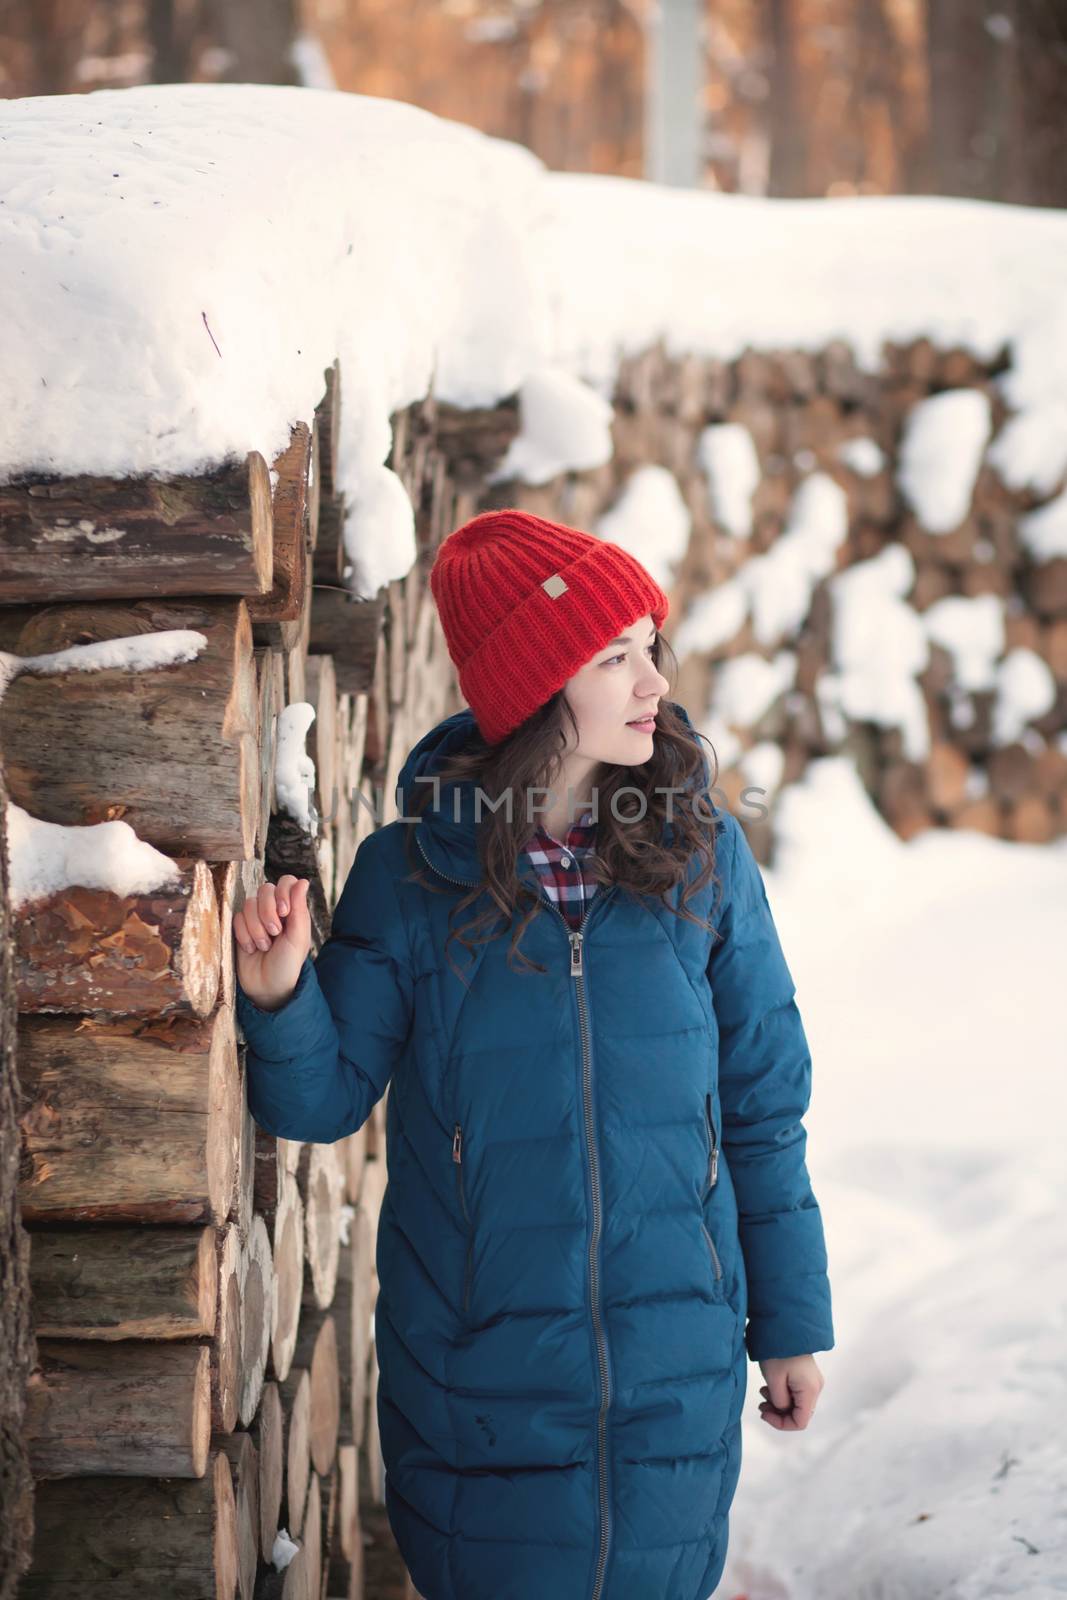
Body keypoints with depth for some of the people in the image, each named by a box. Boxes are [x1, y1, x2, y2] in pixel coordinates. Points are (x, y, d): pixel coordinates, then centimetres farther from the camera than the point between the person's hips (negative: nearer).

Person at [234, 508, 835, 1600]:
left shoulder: (702, 856, -3)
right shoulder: (412, 874, -7)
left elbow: (763, 1104, 3)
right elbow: (325, 1101, -3)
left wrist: (790, 1320, 8)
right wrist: (281, 998, -24)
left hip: (675, 1365, 1)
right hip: (477, 1367, -1)